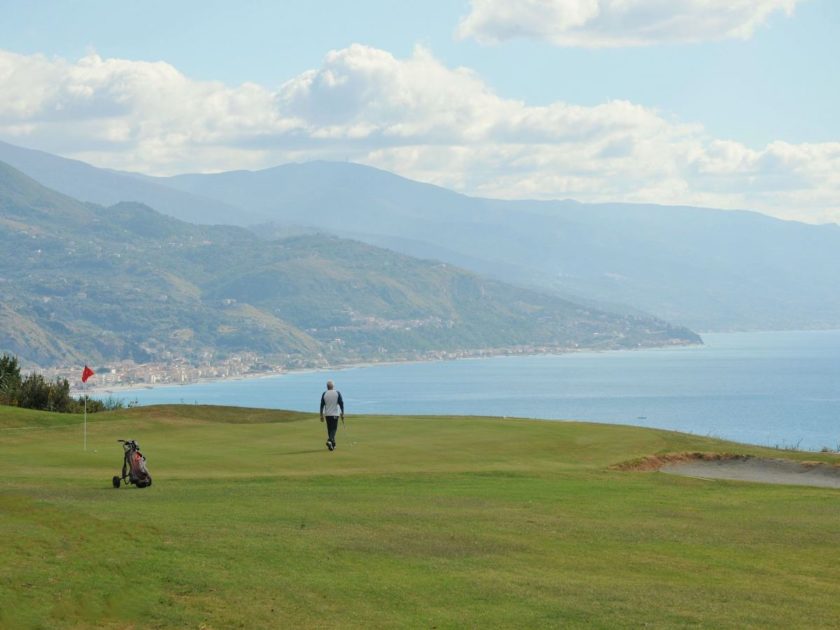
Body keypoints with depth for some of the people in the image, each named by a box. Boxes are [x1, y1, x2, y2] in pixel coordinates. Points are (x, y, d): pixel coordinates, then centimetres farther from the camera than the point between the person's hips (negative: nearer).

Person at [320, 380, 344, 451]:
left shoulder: (324, 394, -1)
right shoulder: (337, 393, -4)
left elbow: (322, 405, 1)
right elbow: (341, 403, -6)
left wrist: (321, 415, 7)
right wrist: (342, 414, 0)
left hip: (327, 414, 2)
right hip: (335, 414, -2)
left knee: (329, 429, 13)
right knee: (334, 428, 0)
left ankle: (333, 444, 17)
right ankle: (330, 440, -26)